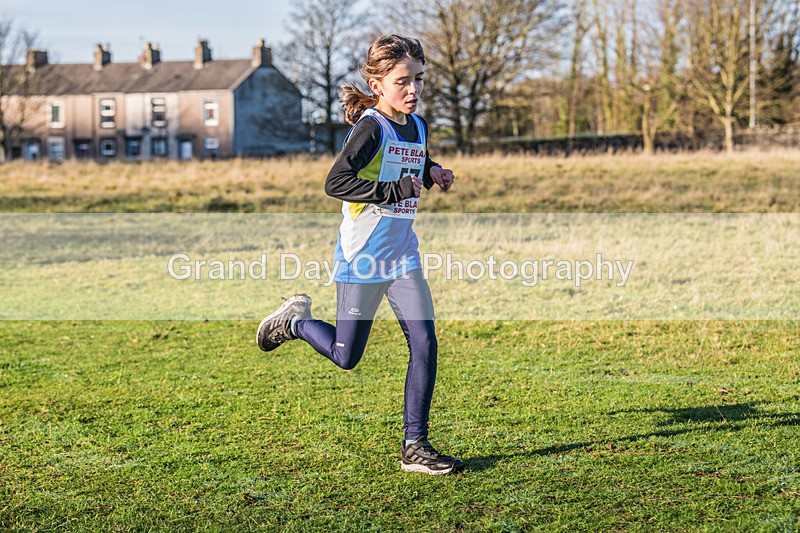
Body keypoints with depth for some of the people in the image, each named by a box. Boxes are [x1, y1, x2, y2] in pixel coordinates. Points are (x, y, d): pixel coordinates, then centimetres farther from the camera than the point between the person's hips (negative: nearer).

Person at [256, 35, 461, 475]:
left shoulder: (417, 126, 8)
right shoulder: (370, 127, -16)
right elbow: (336, 182, -25)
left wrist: (431, 173, 6)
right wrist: (396, 190, -26)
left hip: (402, 256, 7)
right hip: (362, 258, -7)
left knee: (425, 345, -4)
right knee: (346, 357, 4)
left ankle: (414, 447, 4)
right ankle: (295, 321, 34)